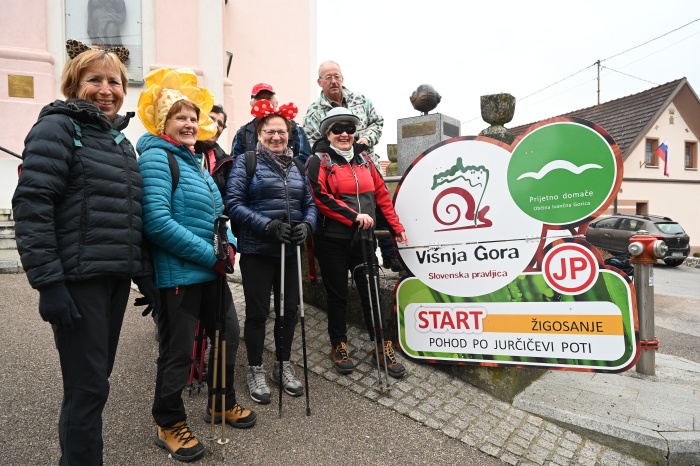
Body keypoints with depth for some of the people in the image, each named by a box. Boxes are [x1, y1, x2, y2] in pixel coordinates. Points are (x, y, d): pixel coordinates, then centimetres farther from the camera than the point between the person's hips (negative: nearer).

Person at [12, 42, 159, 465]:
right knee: (88, 387, -1)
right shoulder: (58, 127, -4)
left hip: (116, 278, 7)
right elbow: (32, 206, -13)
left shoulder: (121, 140, 17)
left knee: (97, 378, 16)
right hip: (76, 280, -7)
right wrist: (48, 282, -19)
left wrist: (146, 276, 12)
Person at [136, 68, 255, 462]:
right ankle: (170, 424, 29)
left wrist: (227, 243, 1)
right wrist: (211, 255, -20)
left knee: (229, 334, 17)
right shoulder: (156, 157, -11)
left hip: (210, 270, 9)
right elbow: (158, 222, -22)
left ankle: (222, 403, 39)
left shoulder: (196, 160, 15)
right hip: (178, 274, -9)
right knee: (179, 352, 4)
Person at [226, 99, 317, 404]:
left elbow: (310, 204, 11)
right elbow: (233, 203, -11)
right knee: (257, 312, 5)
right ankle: (255, 371, 24)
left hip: (290, 250, 5)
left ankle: (284, 366, 30)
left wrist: (307, 225, -11)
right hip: (257, 250, -4)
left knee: (289, 309, 11)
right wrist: (268, 225, -21)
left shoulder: (297, 167, 13)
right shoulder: (245, 161, -2)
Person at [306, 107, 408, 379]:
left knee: (371, 291, 8)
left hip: (364, 238, 4)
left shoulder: (363, 159, 13)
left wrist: (397, 228, 10)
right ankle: (339, 346, 27)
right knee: (337, 294, 8)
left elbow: (381, 194, 12)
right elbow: (321, 198, -14)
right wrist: (354, 216, -20)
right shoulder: (319, 161, -1)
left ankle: (383, 348, 22)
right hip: (333, 240, -3)